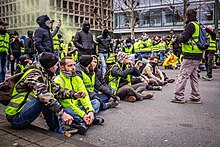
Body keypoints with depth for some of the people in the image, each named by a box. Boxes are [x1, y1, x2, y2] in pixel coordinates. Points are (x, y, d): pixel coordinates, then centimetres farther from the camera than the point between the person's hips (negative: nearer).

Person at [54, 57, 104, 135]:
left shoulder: (77, 79, 6)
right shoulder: (58, 81, -14)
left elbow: (85, 96, -4)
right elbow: (66, 103, -21)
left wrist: (90, 110, -22)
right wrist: (82, 114, -26)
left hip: (77, 106, 7)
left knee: (96, 102, -5)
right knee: (67, 109, -38)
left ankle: (84, 122, -27)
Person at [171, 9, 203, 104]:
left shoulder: (191, 25, -10)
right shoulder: (198, 25, 18)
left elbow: (184, 38, -17)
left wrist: (177, 39, 2)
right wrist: (181, 39, 14)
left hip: (190, 55, -9)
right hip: (197, 55, 9)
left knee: (183, 75, -6)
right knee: (193, 76, 14)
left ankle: (179, 97, -4)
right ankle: (196, 97, 18)